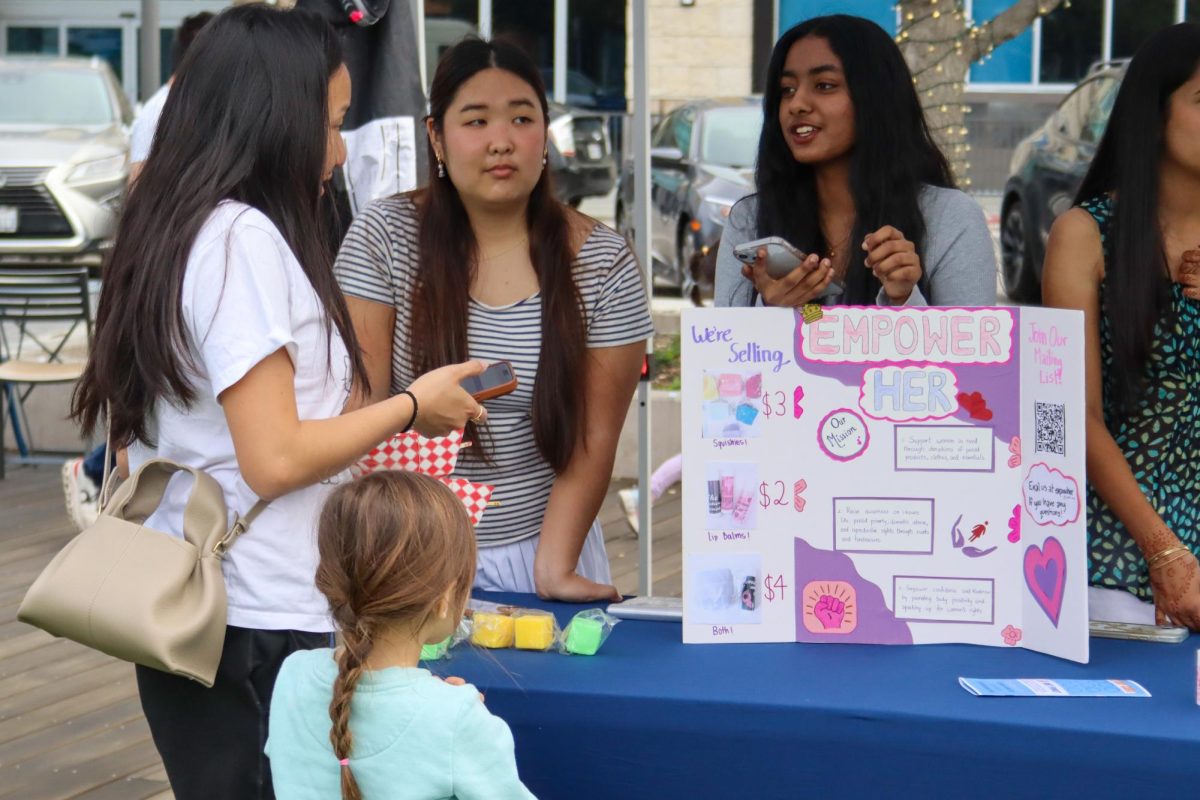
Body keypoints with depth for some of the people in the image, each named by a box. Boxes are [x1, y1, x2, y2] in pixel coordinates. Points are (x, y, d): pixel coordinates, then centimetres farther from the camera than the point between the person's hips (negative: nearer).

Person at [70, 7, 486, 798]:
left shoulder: (180, 232, 13)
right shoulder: (242, 238, -16)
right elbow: (275, 460, -20)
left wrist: (394, 414, 16)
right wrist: (411, 406, -7)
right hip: (257, 630, -9)